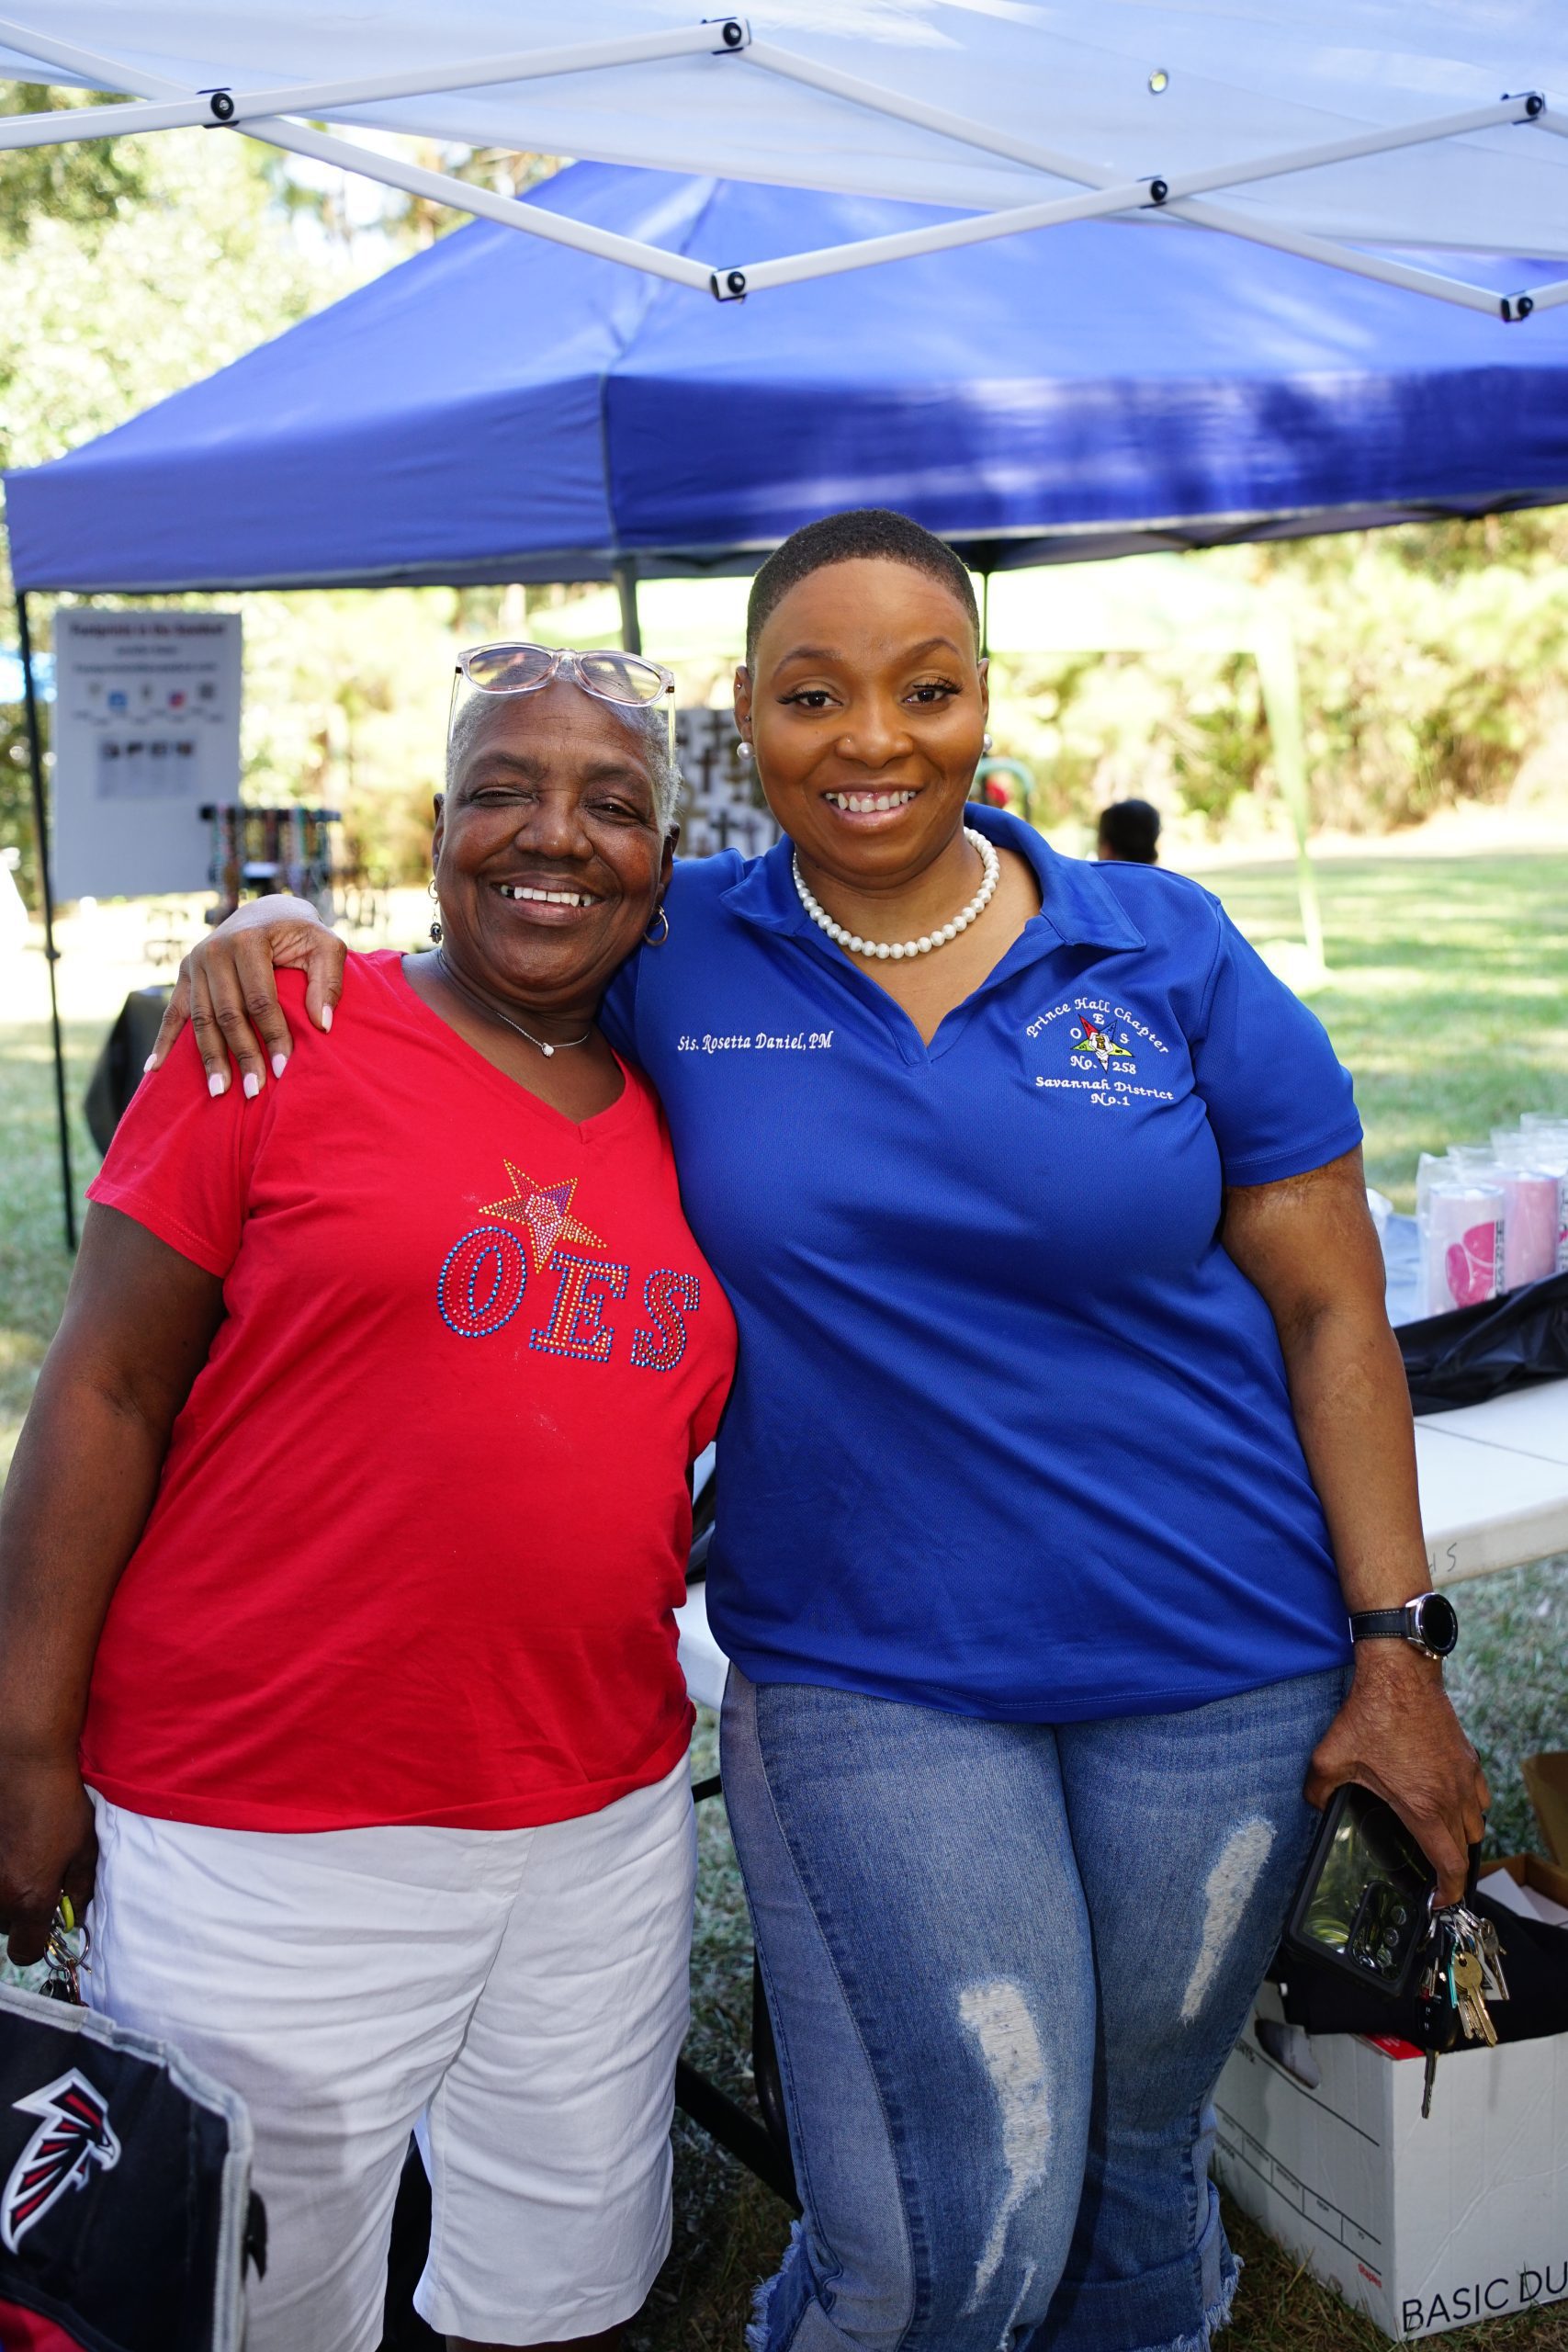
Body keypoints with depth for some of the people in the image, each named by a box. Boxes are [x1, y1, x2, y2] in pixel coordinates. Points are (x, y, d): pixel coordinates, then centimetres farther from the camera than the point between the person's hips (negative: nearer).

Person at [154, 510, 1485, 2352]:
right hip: (867, 1676, -1)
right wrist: (284, 946, -10)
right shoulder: (669, 960, -2)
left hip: (1218, 1668, 2)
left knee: (1133, 2160, 18)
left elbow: (1332, 1307, 0)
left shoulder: (1165, 955, -2)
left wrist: (1394, 1647, -4)